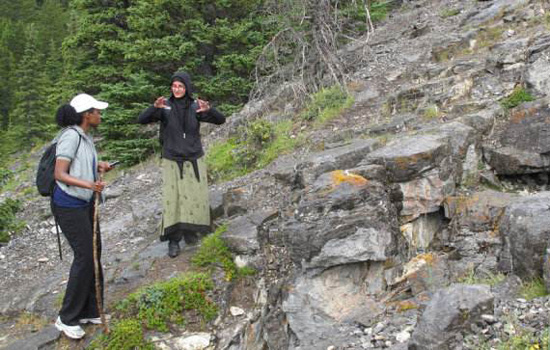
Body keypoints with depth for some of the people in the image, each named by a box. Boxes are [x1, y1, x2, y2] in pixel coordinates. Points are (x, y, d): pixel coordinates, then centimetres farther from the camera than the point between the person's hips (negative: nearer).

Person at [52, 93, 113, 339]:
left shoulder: (84, 136, 7)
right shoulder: (70, 136, -19)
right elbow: (59, 174, -23)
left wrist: (98, 166, 3)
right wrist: (89, 184, -35)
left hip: (86, 203, 9)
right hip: (69, 206, -9)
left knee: (94, 253, 10)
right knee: (84, 256, -8)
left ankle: (90, 311, 22)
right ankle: (67, 318, 6)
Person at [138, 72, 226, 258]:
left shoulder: (196, 106, -5)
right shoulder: (164, 106, -8)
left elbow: (221, 119, -11)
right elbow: (141, 120, -19)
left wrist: (208, 109, -33)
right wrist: (155, 107, -39)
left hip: (194, 160, 2)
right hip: (172, 160, -1)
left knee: (195, 197, 4)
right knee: (172, 199, -5)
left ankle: (189, 229, 28)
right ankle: (173, 240, 5)